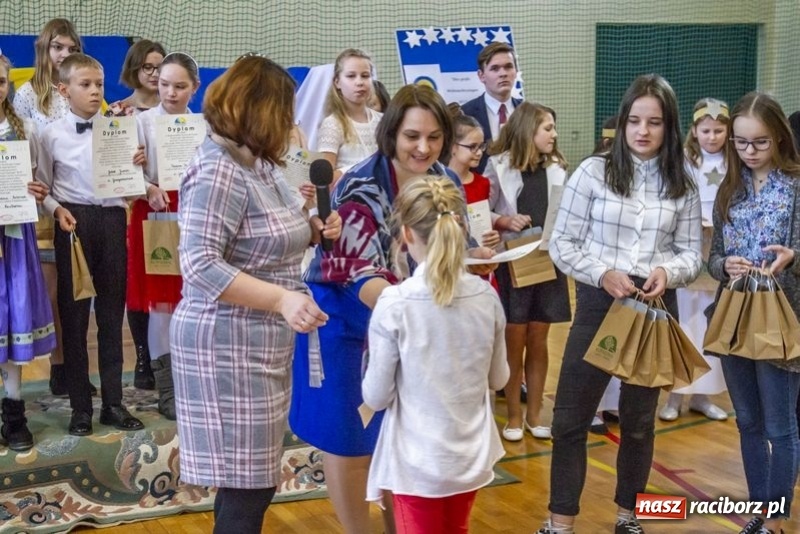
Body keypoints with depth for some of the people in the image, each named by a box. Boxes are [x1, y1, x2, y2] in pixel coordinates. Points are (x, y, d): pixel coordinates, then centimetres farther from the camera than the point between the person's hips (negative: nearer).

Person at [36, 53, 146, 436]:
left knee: (111, 312, 8)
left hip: (112, 219, 2)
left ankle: (113, 402, 18)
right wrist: (57, 210, -13)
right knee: (74, 312, 4)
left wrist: (138, 165, -10)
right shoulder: (52, 134, 1)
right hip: (74, 222, -1)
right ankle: (80, 406, 15)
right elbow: (41, 186, 4)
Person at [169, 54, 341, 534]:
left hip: (263, 344, 10)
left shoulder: (258, 163, 11)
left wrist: (313, 231, 3)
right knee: (245, 488, -3)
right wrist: (283, 299, -31)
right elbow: (200, 265, -26)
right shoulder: (218, 170, -18)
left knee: (256, 480, 17)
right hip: (230, 346, -10)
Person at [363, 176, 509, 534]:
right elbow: (498, 379, 6)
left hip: (418, 460, -3)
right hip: (472, 454, 4)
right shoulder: (486, 296, -7)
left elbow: (376, 397, -12)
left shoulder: (394, 304, -18)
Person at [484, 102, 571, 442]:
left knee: (538, 342, 10)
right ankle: (514, 417, 18)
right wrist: (504, 221, -20)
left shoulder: (556, 168, 5)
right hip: (512, 262, -3)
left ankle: (534, 414, 22)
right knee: (514, 343, 5)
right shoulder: (500, 166, -5)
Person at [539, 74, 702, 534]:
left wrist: (669, 272, -17)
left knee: (639, 420, 14)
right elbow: (562, 244, -4)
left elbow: (692, 255, 4)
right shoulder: (593, 171, -4)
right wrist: (602, 274, -19)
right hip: (598, 305, -2)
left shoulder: (683, 186, 3)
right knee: (570, 418, -1)